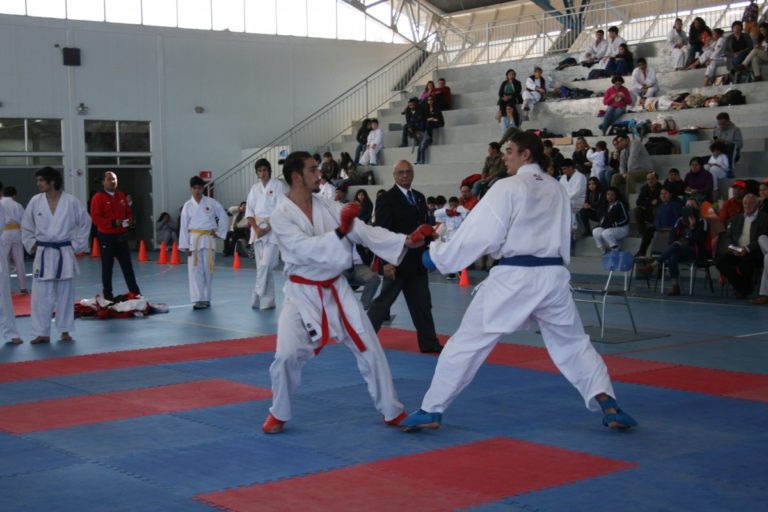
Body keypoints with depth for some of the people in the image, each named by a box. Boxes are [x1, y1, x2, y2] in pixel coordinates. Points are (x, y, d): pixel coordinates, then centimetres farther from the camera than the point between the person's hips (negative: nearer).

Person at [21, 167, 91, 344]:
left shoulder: (71, 201, -6)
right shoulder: (35, 201, -1)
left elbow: (85, 223, 6)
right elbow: (26, 226, 13)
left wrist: (77, 245, 3)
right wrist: (31, 245, 5)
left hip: (64, 253, -1)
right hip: (44, 254, 1)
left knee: (65, 294, 6)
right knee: (41, 295, -1)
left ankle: (65, 331, 17)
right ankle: (42, 333, 6)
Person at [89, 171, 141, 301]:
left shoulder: (121, 196, 10)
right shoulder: (98, 198, -8)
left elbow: (128, 212, 19)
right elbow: (95, 218, -15)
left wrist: (130, 221, -4)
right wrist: (113, 223, -24)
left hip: (121, 235, 5)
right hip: (106, 237, -5)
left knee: (127, 265, 9)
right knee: (107, 267, 3)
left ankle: (135, 292, 13)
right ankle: (107, 295, 12)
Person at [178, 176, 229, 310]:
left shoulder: (211, 203, 0)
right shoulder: (187, 206, 3)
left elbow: (223, 216, 8)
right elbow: (183, 227, 2)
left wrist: (219, 232, 4)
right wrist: (185, 246, -2)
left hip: (208, 239, 0)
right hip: (194, 239, 0)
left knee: (208, 270, 5)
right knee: (195, 270, -5)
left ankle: (206, 299, 17)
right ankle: (198, 300, -4)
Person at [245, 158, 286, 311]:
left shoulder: (278, 185, -2)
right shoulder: (255, 188, 12)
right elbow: (249, 211, 9)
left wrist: (267, 229, -14)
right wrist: (256, 228, -8)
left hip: (273, 228, -5)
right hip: (258, 229, 5)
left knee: (266, 265, -15)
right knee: (262, 266, 5)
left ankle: (257, 297, -10)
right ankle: (268, 301, 11)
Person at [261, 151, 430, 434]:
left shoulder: (329, 207, 0)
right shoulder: (281, 216, -13)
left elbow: (365, 232, -6)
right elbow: (304, 249, -27)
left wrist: (405, 241, -17)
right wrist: (340, 233, -40)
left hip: (335, 289, 4)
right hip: (303, 293, -4)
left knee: (369, 348, 3)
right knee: (287, 356, -12)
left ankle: (392, 411, 16)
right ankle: (279, 413, 15)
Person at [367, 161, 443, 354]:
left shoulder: (420, 197, 12)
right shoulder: (386, 199, -9)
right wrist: (386, 262, -21)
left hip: (418, 262, 7)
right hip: (397, 261, -7)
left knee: (422, 303, 10)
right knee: (384, 301, 0)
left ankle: (429, 343, 15)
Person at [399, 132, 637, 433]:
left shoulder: (508, 187, -7)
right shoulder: (557, 190, 13)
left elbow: (479, 233, -10)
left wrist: (437, 255, -2)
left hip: (513, 277, -5)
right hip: (552, 276, 5)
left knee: (466, 343, 3)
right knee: (574, 344, 18)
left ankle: (431, 411, 6)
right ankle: (609, 406, 6)